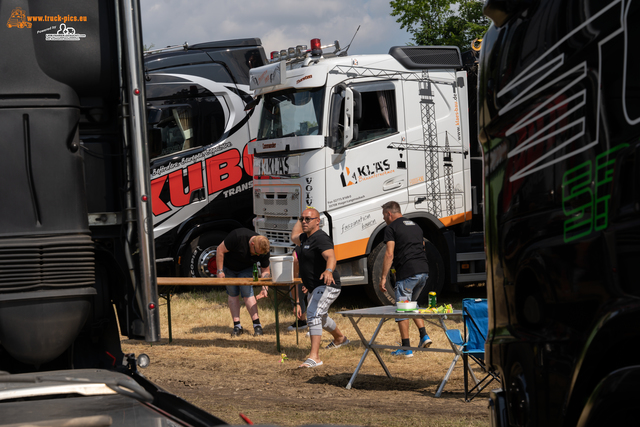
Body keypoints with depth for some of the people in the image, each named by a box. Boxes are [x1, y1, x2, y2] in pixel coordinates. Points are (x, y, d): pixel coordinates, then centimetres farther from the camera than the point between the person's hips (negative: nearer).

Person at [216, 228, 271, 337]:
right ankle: (237, 326, 0)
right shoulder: (237, 237, -37)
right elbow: (220, 250, -26)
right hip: (228, 267, -2)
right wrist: (220, 271, -23)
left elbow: (265, 270, -10)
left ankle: (257, 325, -11)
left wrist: (264, 288, -22)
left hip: (246, 269, 2)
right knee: (233, 294, -3)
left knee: (247, 294, -12)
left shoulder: (263, 251, -24)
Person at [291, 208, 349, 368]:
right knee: (321, 317, 30)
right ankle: (340, 338, 57)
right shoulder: (306, 237, 10)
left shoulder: (321, 238, -21)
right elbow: (294, 237, 36)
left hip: (327, 286, -11)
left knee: (313, 315, -27)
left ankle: (314, 356, -33)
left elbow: (330, 256, -40)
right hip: (316, 288, 11)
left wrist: (328, 271, -58)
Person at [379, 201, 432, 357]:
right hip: (424, 270, 7)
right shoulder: (415, 226, 22)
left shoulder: (391, 228, -1)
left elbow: (390, 254, -10)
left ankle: (406, 348, 0)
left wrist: (383, 277, -8)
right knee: (411, 304, 25)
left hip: (407, 272, -7)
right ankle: (424, 335, 13)